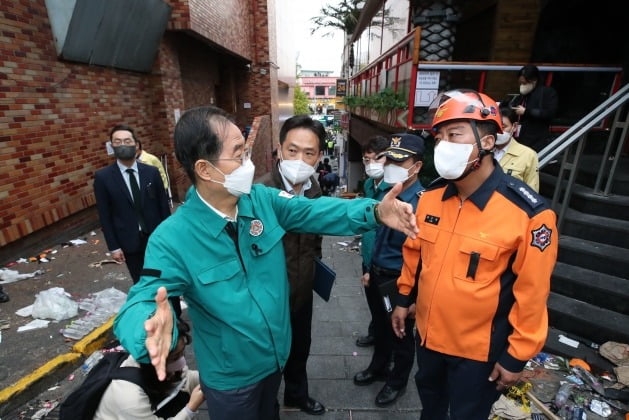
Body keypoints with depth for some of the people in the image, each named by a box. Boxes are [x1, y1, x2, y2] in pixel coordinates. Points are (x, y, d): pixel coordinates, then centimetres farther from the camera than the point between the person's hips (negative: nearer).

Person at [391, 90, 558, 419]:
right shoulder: (431, 195, -8)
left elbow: (532, 293, -17)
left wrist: (516, 356, -10)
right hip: (428, 333, 5)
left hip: (479, 347, -4)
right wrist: (403, 298, 10)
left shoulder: (529, 212, -24)